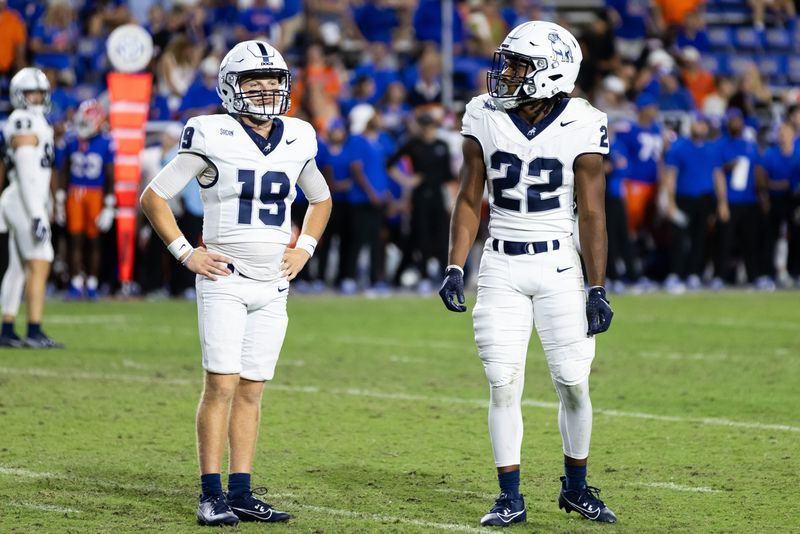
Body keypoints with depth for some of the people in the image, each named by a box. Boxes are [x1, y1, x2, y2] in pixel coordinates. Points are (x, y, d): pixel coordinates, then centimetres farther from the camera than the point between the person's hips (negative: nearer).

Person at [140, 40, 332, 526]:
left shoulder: (297, 141, 7)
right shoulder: (214, 138, -7)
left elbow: (321, 200, 26)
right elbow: (154, 197, -2)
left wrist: (304, 249, 11)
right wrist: (186, 254, -6)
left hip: (273, 285, 5)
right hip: (225, 281, -5)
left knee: (252, 390, 7)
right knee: (222, 384, -9)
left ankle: (241, 493, 10)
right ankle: (211, 496, -4)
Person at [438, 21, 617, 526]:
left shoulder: (581, 126, -9)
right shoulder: (486, 117, -2)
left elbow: (592, 213, -7)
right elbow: (470, 200, 4)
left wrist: (597, 289, -9)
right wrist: (455, 268, -3)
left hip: (558, 266, -2)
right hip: (501, 266, 2)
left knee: (573, 383, 0)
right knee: (504, 385, -3)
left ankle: (576, 486, 20)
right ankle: (511, 498, 5)